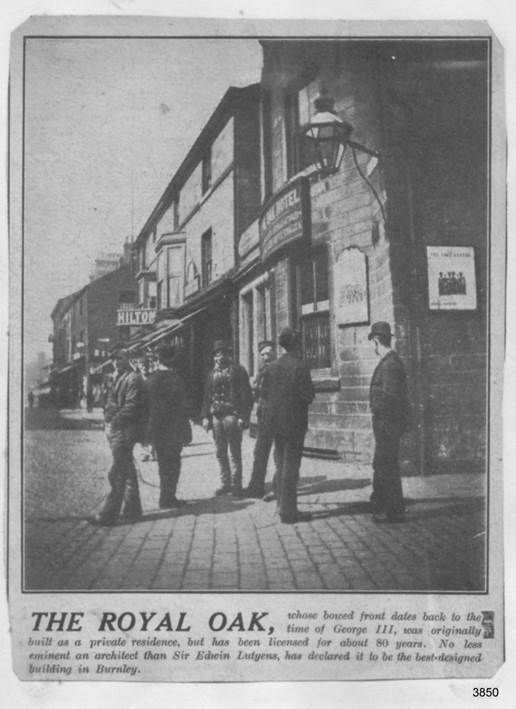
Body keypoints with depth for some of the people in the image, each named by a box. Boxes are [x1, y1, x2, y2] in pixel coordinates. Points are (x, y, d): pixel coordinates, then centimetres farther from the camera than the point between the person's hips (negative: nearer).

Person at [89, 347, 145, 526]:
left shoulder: (133, 379, -10)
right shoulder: (118, 378, 18)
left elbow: (131, 406, -17)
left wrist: (114, 421, -16)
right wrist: (107, 418, 10)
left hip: (124, 431, -10)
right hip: (115, 431, 10)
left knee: (117, 474, -7)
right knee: (127, 472, 14)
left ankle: (108, 515, -6)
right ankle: (132, 511, 22)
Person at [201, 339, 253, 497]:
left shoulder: (238, 370, -2)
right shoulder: (213, 373, 12)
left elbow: (246, 395, -6)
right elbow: (207, 396, 15)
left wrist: (243, 417, -13)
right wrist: (205, 416, 6)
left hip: (232, 415, -5)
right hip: (216, 416, 5)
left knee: (235, 453, -1)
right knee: (220, 453, 9)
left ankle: (236, 485, 6)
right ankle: (225, 483, 19)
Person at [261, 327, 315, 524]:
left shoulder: (272, 367, 4)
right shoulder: (300, 367, -15)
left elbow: (265, 393, 7)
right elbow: (308, 397, -16)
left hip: (274, 420, 6)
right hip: (293, 421, -6)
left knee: (282, 463, 17)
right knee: (291, 465, -1)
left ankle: (282, 506, 24)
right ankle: (289, 512, 2)